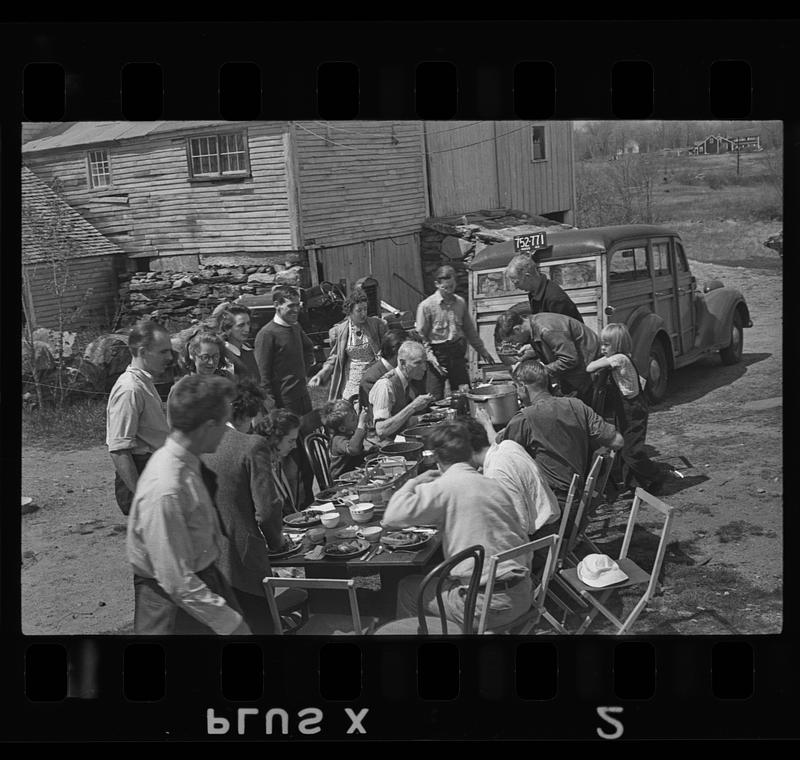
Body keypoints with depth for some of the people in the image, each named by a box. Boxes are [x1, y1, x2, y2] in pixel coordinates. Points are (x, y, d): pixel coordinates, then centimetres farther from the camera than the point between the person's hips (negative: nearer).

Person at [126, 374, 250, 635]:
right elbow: (178, 583, -28)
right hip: (173, 603, -8)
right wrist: (230, 623, -24)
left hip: (204, 576, 8)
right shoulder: (165, 490, -30)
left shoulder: (190, 464, -3)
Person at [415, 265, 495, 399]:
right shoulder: (426, 306, -8)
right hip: (437, 354, -5)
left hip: (458, 354, 5)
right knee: (436, 399, -4)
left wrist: (482, 350, 22)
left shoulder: (460, 302, 7)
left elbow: (469, 330, 19)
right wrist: (432, 360, -16)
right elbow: (421, 336, -8)